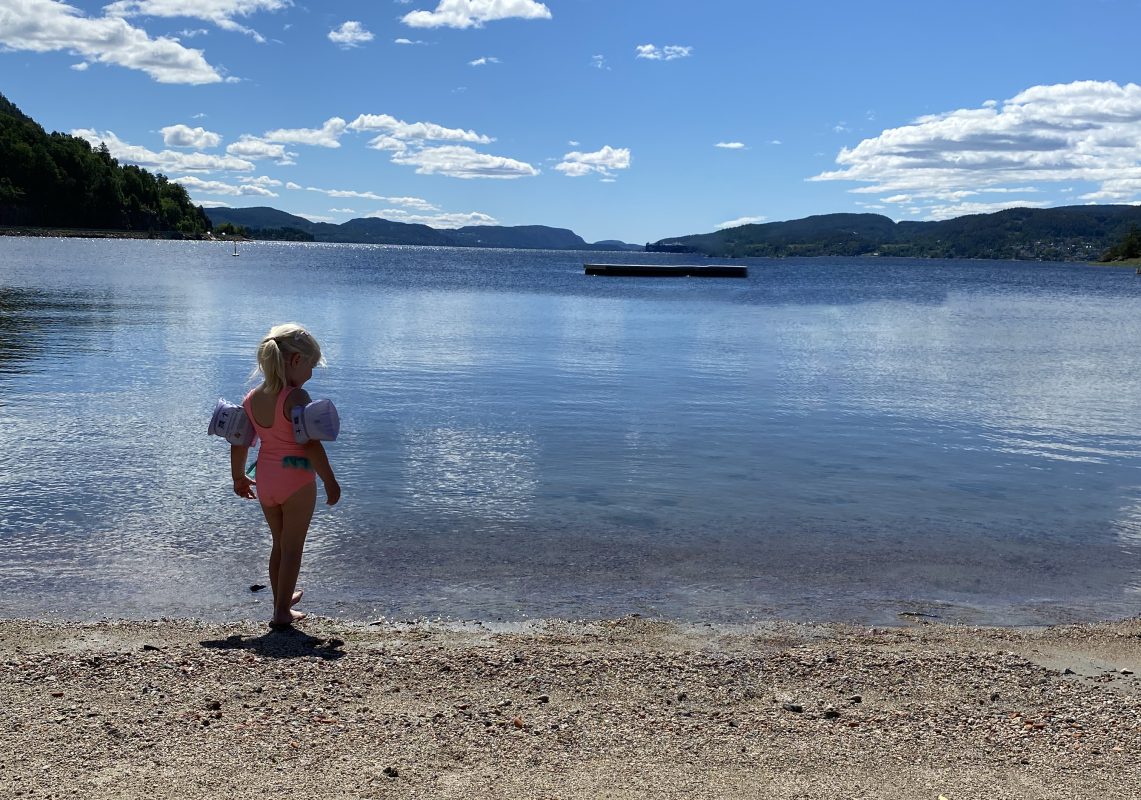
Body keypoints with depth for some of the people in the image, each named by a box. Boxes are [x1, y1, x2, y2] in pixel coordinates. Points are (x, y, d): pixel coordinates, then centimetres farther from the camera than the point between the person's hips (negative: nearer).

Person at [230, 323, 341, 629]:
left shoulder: (251, 398, 2)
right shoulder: (296, 397, -19)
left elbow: (239, 443, 8)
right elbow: (311, 444, -23)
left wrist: (238, 478, 22)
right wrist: (330, 481, -16)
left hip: (265, 480, 6)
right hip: (297, 479, -6)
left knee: (279, 544, 23)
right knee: (292, 547, 6)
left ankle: (282, 600, 37)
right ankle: (282, 613, 11)